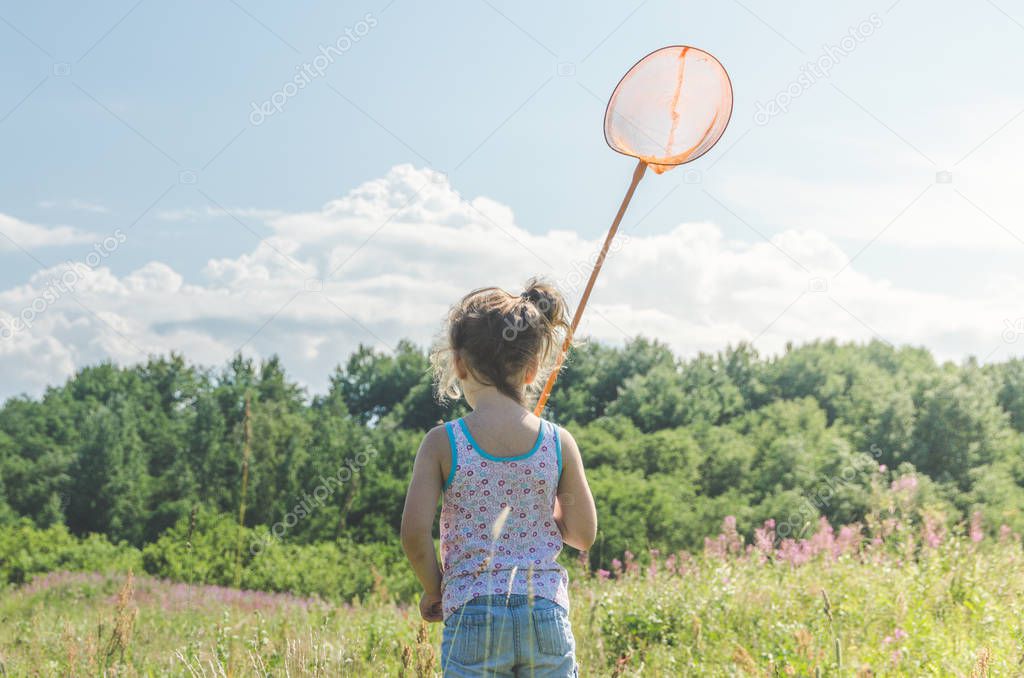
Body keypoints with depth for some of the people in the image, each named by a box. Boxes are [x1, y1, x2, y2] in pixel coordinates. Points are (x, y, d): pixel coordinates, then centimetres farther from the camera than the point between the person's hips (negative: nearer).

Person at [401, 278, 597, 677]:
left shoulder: (443, 443, -6)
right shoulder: (558, 443, 0)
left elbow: (414, 532, -11)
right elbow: (583, 535, 6)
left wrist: (433, 589, 6)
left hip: (472, 617, -2)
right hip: (546, 613, 2)